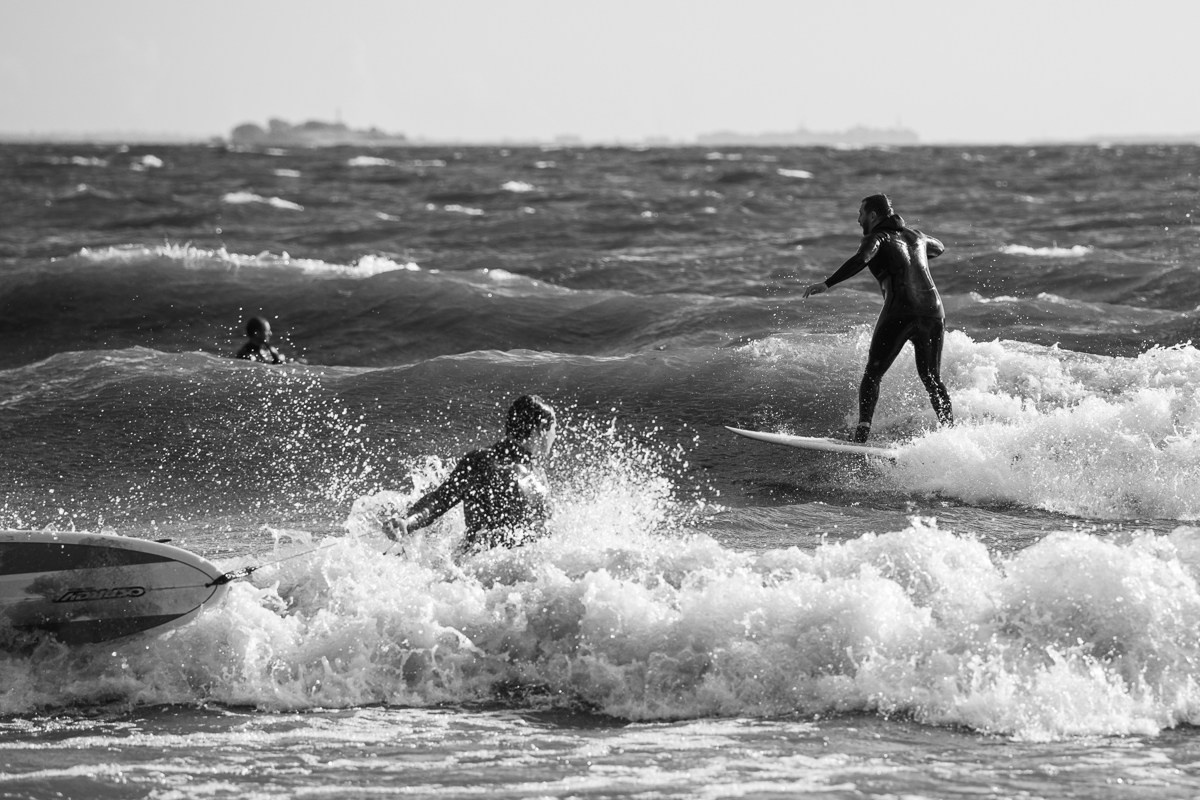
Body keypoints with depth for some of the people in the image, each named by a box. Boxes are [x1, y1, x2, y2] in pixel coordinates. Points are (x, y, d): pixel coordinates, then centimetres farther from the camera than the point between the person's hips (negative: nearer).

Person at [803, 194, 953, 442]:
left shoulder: (877, 237, 6)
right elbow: (938, 248, 45)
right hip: (933, 311, 5)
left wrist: (827, 284, -21)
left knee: (873, 373, -1)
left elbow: (861, 259, -17)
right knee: (932, 379, 17)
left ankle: (863, 428, -16)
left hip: (900, 312, -5)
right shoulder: (914, 235, 24)